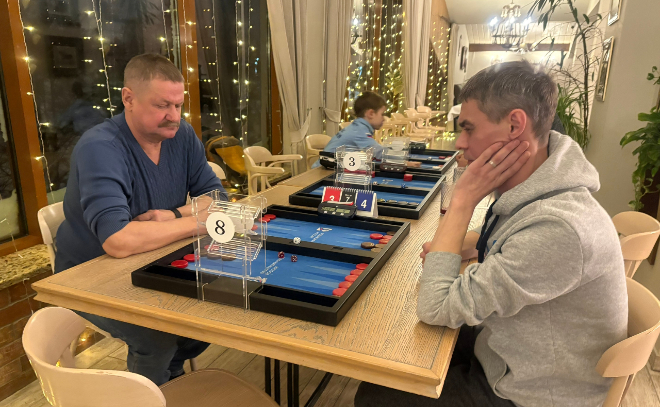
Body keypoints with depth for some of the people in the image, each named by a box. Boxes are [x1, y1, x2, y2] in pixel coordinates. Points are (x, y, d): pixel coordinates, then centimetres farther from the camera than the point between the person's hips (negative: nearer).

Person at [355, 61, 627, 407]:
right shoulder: (533, 193, -7)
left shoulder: (557, 228, -37)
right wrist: (452, 249, -5)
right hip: (508, 348, 8)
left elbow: (435, 309, -31)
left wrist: (463, 200, -27)